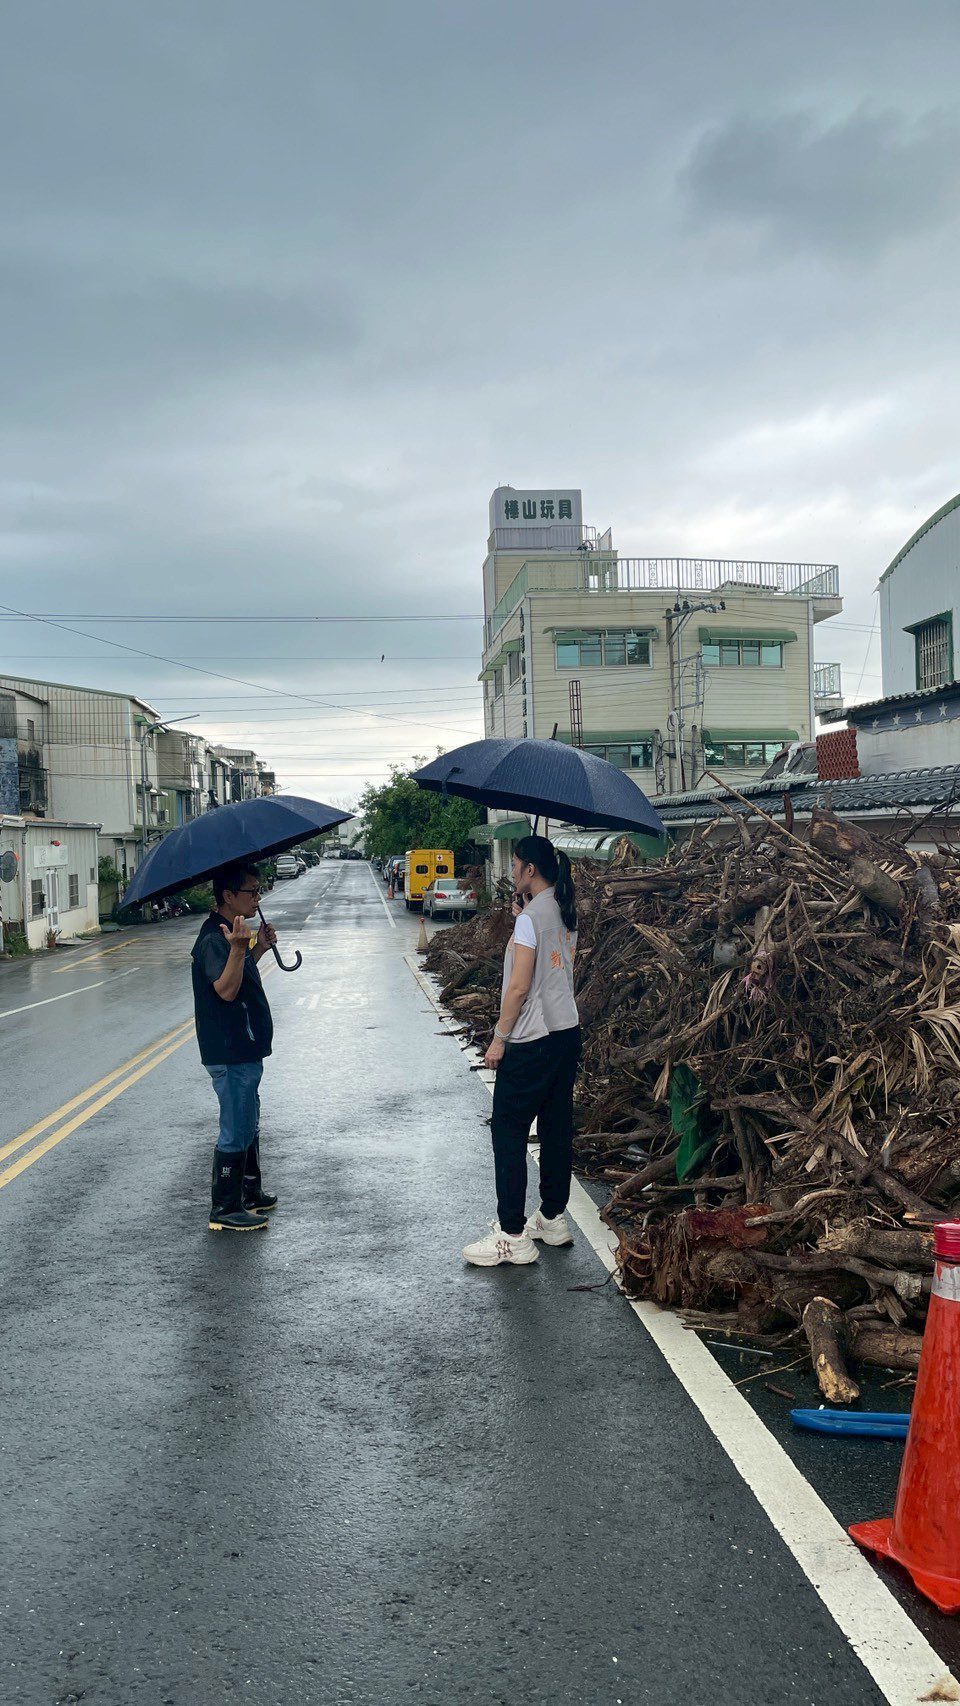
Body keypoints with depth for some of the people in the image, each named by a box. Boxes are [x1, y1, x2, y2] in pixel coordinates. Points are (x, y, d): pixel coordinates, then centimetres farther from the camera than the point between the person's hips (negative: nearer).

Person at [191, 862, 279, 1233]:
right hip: (230, 1054, -11)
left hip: (244, 1049, 11)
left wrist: (258, 947, 16)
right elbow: (226, 989, -32)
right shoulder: (213, 939, -20)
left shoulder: (231, 932, 11)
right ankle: (224, 1209, 9)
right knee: (235, 1132, -1)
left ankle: (250, 1192, 35)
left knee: (248, 1126, 21)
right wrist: (238, 949, -44)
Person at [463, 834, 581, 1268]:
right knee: (556, 1130, 16)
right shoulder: (566, 912, 9)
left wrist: (499, 1038, -11)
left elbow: (519, 986, -19)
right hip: (567, 1032, 9)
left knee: (508, 1133, -2)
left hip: (532, 1043, -9)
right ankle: (553, 1219, 26)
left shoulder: (531, 917, -17)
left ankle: (512, 1236, 2)